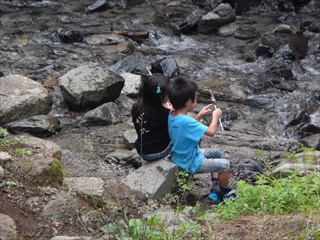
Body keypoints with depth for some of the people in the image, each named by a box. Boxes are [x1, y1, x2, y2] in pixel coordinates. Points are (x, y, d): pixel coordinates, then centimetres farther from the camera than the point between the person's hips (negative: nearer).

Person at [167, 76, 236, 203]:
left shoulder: (172, 115, -6)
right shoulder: (186, 121, -35)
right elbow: (211, 131, -30)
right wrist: (215, 116, -14)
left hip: (182, 156, 10)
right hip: (191, 163, -10)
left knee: (216, 154, 25)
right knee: (225, 165, -4)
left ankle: (215, 189, 26)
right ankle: (224, 192, 21)